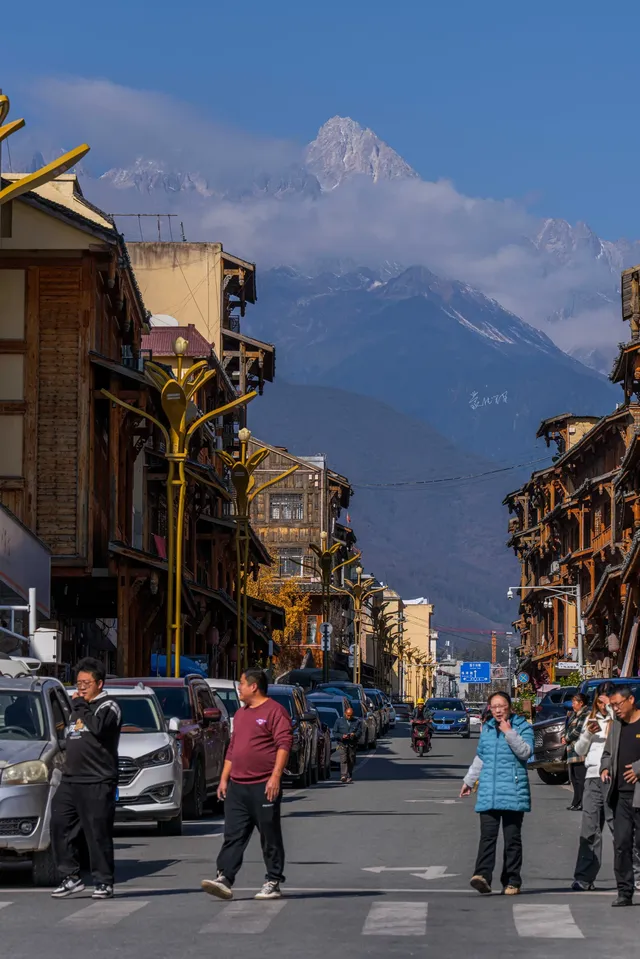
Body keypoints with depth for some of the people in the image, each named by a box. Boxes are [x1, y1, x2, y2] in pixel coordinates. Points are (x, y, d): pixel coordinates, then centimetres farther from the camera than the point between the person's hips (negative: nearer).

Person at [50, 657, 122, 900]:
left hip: (97, 783, -8)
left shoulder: (108, 706, -2)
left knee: (98, 833, -6)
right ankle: (71, 877, 5)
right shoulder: (79, 707, 22)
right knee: (59, 825, -2)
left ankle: (104, 882, 1)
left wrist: (80, 706, -12)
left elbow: (98, 727, -23)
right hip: (70, 780, 8)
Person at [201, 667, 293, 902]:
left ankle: (273, 883, 7)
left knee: (270, 837, 1)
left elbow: (284, 744, -13)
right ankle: (224, 878, -7)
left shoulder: (274, 711, -6)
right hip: (237, 786, 8)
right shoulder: (241, 714, 21)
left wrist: (275, 776, -21)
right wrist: (224, 779, 19)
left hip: (263, 786, -7)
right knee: (233, 836, -1)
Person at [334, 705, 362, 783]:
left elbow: (359, 732, 2)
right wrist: (342, 736, -14)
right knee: (343, 760, -16)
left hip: (352, 744, 2)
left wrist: (354, 735, -20)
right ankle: (343, 776, -26)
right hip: (342, 744, -2)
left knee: (351, 761, 7)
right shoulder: (339, 721, 6)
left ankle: (349, 777, 20)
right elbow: (335, 732, 4)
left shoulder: (357, 722, 9)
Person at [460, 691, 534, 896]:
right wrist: (469, 781, 30)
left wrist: (509, 733, -17)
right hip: (488, 792, 3)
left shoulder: (523, 727, 3)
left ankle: (512, 882, 6)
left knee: (512, 837, 1)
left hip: (513, 791, -3)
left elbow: (525, 752, -12)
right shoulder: (487, 728, 17)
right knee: (487, 836, -9)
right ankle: (482, 875, -21)